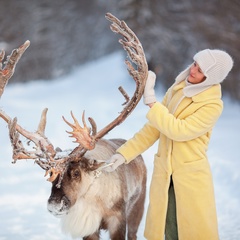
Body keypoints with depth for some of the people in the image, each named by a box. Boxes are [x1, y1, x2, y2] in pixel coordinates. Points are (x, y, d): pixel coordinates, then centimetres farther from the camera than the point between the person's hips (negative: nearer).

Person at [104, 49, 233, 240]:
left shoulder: (213, 105, -13)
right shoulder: (176, 91, 5)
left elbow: (179, 130, -23)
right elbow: (153, 128, 9)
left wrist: (151, 101, -23)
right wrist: (125, 153, 3)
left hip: (191, 177, -5)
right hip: (164, 173, 5)